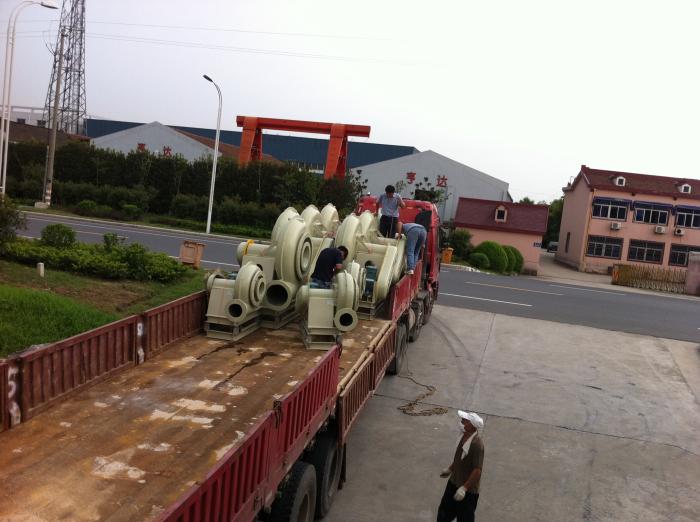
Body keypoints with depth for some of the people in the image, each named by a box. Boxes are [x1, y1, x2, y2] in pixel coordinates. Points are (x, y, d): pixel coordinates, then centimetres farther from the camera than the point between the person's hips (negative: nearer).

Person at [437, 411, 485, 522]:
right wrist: (449, 469, 25)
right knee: (444, 512, 22)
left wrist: (464, 488, -26)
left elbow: (477, 470, -28)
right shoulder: (464, 437, -3)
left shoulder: (477, 444, -29)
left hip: (468, 489, -8)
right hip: (454, 483, 8)